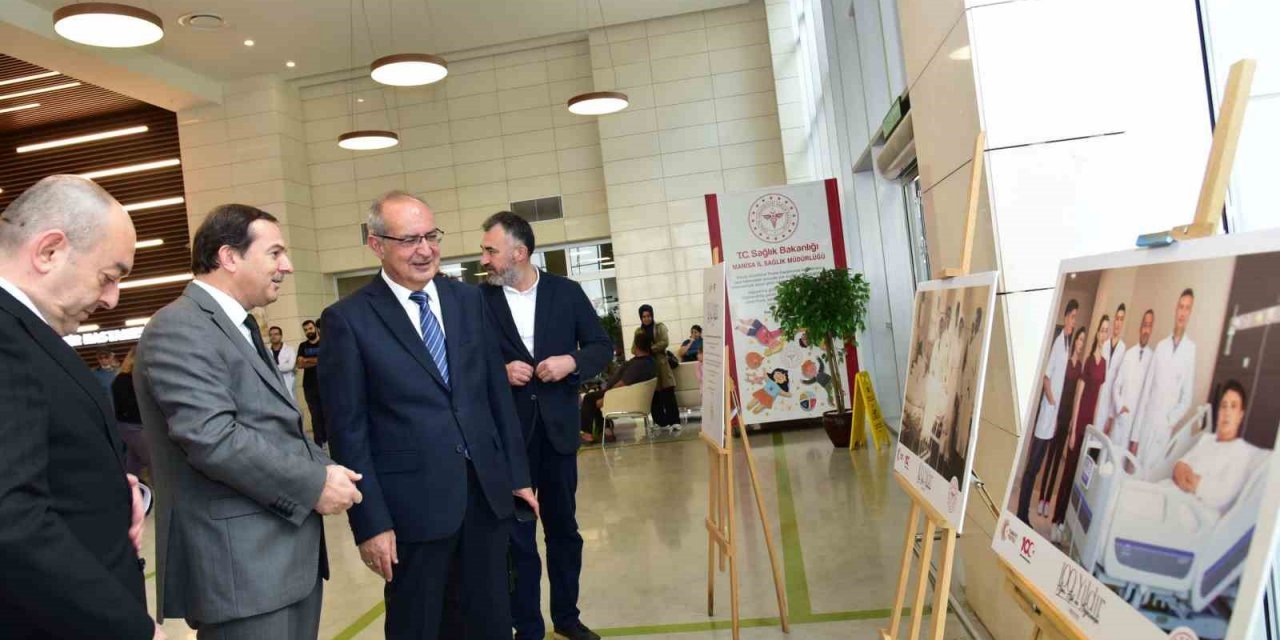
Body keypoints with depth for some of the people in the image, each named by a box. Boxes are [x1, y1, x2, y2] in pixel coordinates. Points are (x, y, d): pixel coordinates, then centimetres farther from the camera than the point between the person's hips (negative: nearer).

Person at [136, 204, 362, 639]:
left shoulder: (240, 326, 18)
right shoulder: (180, 328, -14)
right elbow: (213, 438, -24)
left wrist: (325, 468, 3)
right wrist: (314, 484, -16)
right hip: (241, 564, -9)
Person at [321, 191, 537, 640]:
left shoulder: (469, 300, 7)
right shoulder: (348, 319, -7)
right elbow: (347, 430, -7)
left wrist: (517, 473, 10)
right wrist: (370, 522, -9)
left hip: (487, 493, 4)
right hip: (413, 504, -4)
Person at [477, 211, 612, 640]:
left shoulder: (566, 292, 0)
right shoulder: (478, 299, -4)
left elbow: (602, 345, 4)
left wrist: (572, 361, -15)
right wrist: (499, 373, -18)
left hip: (557, 428, 2)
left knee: (563, 527, 16)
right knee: (516, 535, 8)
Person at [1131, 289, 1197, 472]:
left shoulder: (1191, 349, -6)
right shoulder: (1161, 346, 6)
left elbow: (1187, 399, -4)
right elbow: (1146, 390, 7)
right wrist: (1134, 435, 5)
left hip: (1164, 429, -3)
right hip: (1146, 424, 3)